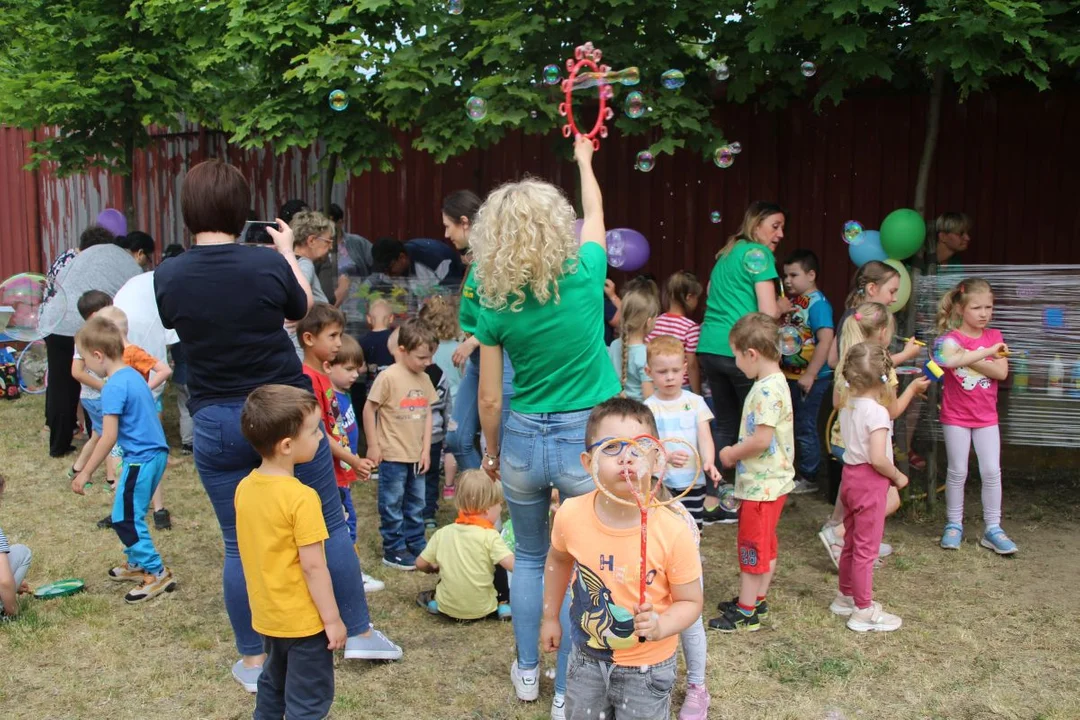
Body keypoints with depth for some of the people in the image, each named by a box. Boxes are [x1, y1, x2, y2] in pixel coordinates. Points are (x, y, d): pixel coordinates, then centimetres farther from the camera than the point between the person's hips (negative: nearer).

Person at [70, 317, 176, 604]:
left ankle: (157, 573, 5)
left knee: (125, 519, 1)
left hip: (141, 459, -9)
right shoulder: (134, 375, 10)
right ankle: (137, 563, 34)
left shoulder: (114, 386, -18)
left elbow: (109, 437, -20)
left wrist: (85, 473, -13)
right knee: (131, 514, 21)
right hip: (155, 453, 9)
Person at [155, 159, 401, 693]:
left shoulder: (167, 276, -7)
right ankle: (360, 634, 24)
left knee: (240, 544, 13)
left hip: (216, 424, 2)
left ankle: (253, 661, 23)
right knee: (328, 526, 13)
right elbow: (302, 308, 7)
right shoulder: (268, 262, -13)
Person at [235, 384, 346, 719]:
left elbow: (253, 552, 7)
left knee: (272, 688, 26)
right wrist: (333, 619, -14)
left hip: (267, 616, 7)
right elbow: (313, 567, -23)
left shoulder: (245, 488, -3)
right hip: (303, 621, -7)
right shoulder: (301, 498, -25)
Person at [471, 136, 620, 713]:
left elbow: (490, 399, -3)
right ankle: (567, 692, 22)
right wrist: (583, 159, 28)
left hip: (522, 440, 1)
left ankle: (527, 672, 34)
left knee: (529, 557, 23)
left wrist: (491, 451, 15)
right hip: (584, 439, -1)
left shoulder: (496, 304, -9)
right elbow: (595, 213, 11)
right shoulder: (584, 275, -11)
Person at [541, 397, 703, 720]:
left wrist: (660, 626, -30)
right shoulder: (570, 515, -17)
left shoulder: (673, 533, -26)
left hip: (646, 667, -3)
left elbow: (690, 602, -12)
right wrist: (550, 617, 13)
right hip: (587, 657, 3)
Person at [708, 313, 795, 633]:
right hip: (765, 481, 10)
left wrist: (732, 454, -14)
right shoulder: (771, 383, 8)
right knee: (764, 544, 19)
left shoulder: (768, 390, -23)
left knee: (753, 544, 1)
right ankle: (756, 600, 33)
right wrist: (737, 452, 7)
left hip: (763, 484, -10)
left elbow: (762, 439, -28)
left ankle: (745, 612, 11)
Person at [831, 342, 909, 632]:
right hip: (870, 481, -8)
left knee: (852, 542, 21)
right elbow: (878, 458, -25)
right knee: (866, 548, 2)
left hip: (850, 475, 8)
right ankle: (863, 611, 11)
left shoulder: (847, 402, 1)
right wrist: (898, 477, -11)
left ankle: (846, 597, 35)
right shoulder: (877, 412, -21)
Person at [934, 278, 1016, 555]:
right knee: (957, 472, 4)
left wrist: (968, 359, -19)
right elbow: (950, 359, -31)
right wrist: (988, 352, -31)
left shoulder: (994, 336, 3)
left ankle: (992, 529, 11)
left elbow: (1001, 372, -12)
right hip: (956, 417, -2)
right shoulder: (951, 338, -7)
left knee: (992, 471, 1)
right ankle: (954, 525, 17)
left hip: (986, 417, 3)